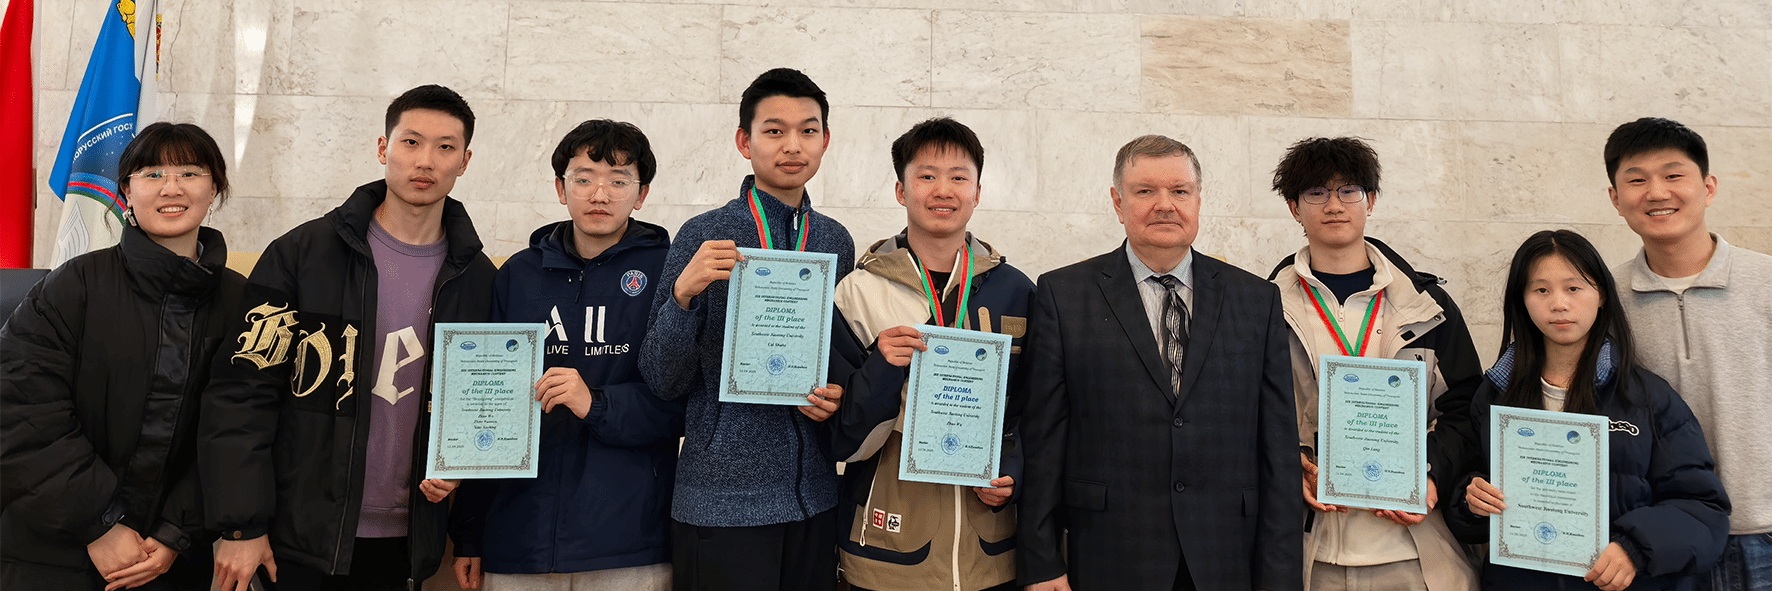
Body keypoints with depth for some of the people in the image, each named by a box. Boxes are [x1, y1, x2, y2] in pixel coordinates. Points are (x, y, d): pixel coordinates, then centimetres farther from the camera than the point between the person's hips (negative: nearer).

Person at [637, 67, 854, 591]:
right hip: (722, 502, -4)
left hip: (814, 498, 4)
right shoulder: (705, 235, -6)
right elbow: (662, 381, -7)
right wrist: (683, 294, -22)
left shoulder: (836, 241, 7)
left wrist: (836, 398, -3)